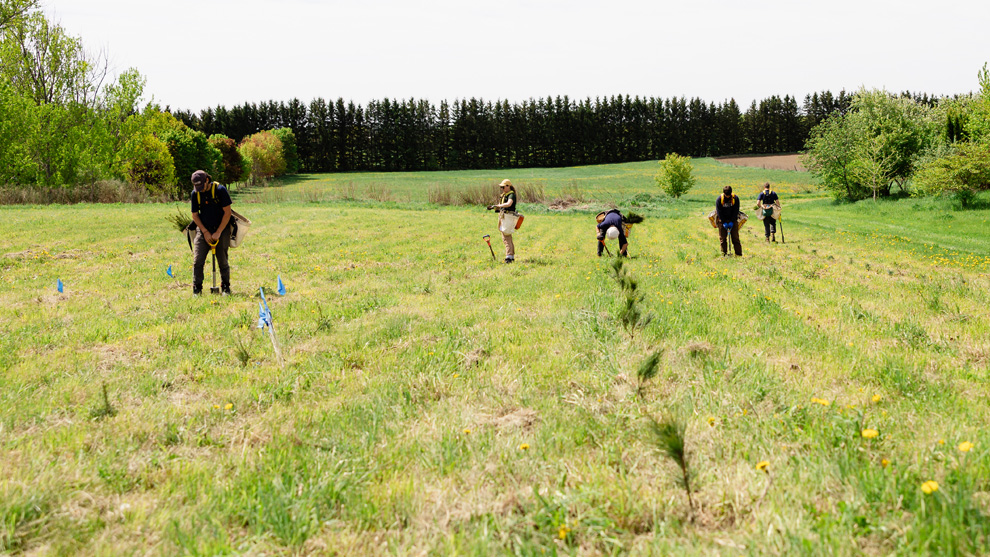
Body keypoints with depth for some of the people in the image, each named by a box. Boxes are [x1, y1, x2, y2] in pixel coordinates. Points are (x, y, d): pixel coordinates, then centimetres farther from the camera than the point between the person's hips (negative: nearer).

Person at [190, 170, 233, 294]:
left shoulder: (220, 190, -12)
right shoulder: (195, 194, -1)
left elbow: (227, 213, -11)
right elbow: (195, 215, 5)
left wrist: (218, 232, -13)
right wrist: (205, 232, -6)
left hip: (221, 230, -3)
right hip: (203, 230, 3)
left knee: (223, 261, -1)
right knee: (198, 260, -5)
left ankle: (226, 288, 14)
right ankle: (196, 289, 3)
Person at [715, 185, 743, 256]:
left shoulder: (735, 198, -10)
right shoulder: (719, 199, -12)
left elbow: (735, 211, -9)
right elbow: (719, 212, -11)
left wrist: (732, 222, -15)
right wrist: (724, 223, -16)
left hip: (733, 220, 0)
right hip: (722, 220, 0)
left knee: (735, 237, -2)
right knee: (722, 238, 0)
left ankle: (739, 253, 0)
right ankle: (724, 254, 5)